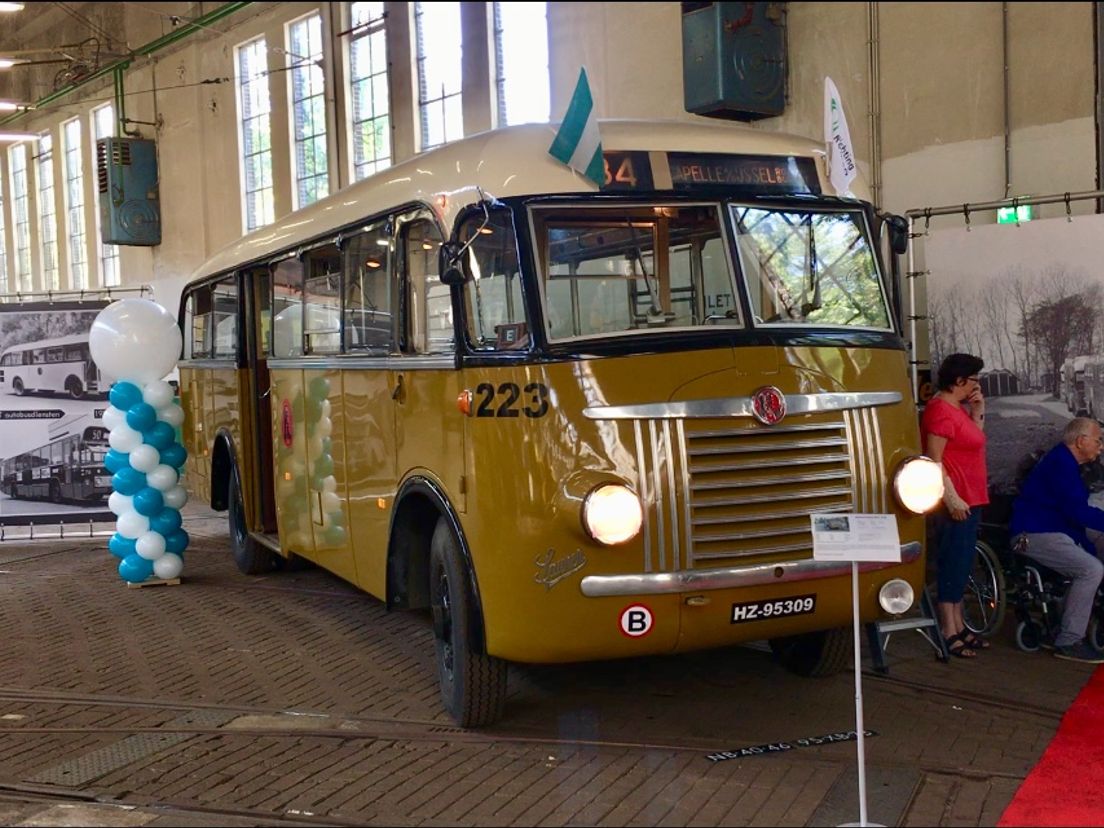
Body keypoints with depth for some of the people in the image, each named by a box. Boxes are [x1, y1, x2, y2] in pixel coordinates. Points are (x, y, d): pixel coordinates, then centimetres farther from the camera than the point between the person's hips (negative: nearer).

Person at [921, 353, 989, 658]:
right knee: (952, 564, -7)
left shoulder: (958, 409, 17)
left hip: (969, 500, 10)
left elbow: (973, 444, 22)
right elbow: (933, 459, -19)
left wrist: (978, 413, 11)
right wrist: (951, 497, -24)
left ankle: (959, 626, 20)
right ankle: (948, 632, -4)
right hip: (955, 501, -10)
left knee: (961, 564, 13)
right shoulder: (940, 410, -14)